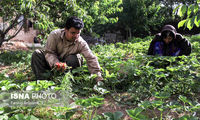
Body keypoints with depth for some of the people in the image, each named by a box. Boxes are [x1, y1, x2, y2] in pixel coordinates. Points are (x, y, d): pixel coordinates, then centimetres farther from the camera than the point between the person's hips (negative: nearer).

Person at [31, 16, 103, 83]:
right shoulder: (54, 35, -21)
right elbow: (48, 52, -19)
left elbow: (91, 59, -28)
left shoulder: (81, 43, -22)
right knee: (37, 54, -21)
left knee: (74, 59, -32)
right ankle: (43, 80, -27)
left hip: (67, 64, -1)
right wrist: (56, 63, -41)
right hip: (52, 62, 1)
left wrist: (99, 78, -36)